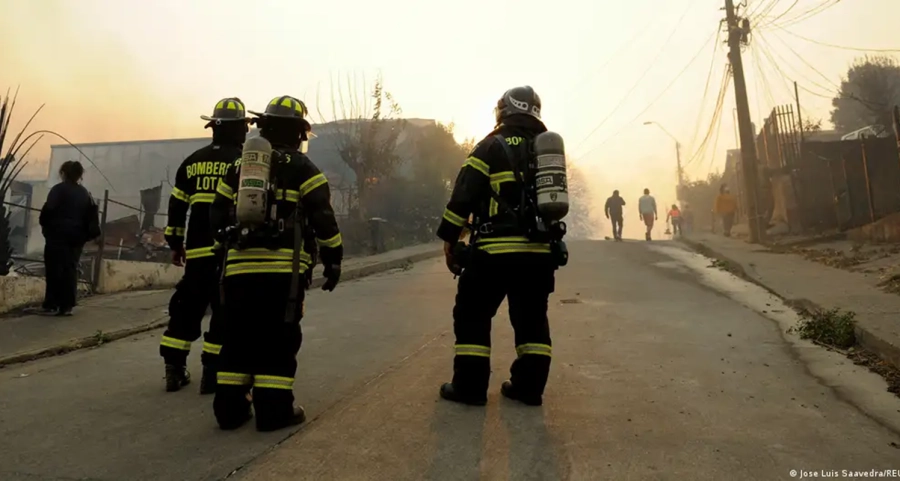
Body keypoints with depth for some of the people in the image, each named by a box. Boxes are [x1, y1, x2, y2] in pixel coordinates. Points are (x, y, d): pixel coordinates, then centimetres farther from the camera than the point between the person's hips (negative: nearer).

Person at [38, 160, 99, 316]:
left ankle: (51, 305, 0)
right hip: (76, 236, 5)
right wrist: (87, 235, 9)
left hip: (58, 234, -5)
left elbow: (48, 209, -16)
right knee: (70, 270, 7)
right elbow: (92, 215, 8)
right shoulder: (85, 194, 12)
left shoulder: (59, 189, -6)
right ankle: (66, 306, 7)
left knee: (55, 269, -1)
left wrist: (44, 224, 0)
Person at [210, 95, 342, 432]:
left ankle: (230, 408, 16)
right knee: (279, 340, 1)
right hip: (283, 269, -5)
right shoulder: (301, 167, 1)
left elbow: (218, 217, 18)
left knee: (238, 338, 12)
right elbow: (322, 217, -7)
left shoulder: (238, 167, 17)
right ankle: (274, 410, 3)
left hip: (240, 267, 5)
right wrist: (333, 259, 1)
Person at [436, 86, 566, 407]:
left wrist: (449, 238, -1)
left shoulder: (492, 146, -3)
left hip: (494, 251, -5)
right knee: (532, 320, 14)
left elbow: (463, 195, -8)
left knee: (472, 317, 6)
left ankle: (470, 387, 9)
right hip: (540, 252, 6)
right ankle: (529, 387, 18)